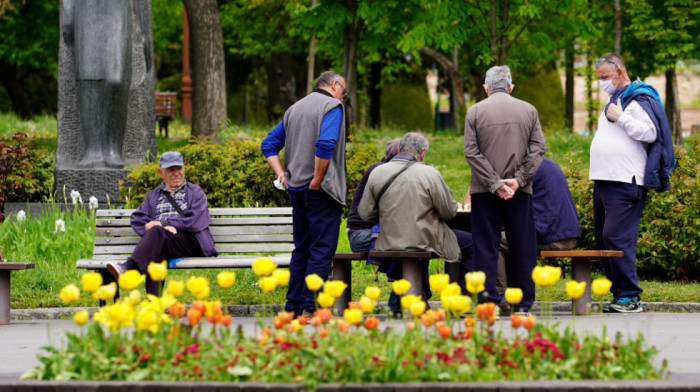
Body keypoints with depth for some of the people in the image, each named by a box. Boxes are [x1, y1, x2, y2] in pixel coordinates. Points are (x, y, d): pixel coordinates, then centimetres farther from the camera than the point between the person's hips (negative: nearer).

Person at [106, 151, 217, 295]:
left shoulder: (196, 192, 21)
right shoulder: (153, 195, 31)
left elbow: (196, 221, 3)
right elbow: (137, 219, 14)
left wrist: (163, 223, -6)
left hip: (190, 242, -2)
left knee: (157, 232, -36)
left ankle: (128, 267, -60)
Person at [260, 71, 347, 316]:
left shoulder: (294, 109, 18)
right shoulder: (332, 106, -6)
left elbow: (269, 145, 18)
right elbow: (325, 145, -22)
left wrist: (281, 174, 10)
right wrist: (317, 180, -17)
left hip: (296, 189, 8)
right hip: (321, 191, -8)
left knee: (302, 248, 13)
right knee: (322, 249, -5)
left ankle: (293, 306, 13)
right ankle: (310, 307, -10)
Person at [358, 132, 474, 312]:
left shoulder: (377, 173, -4)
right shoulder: (430, 174, -14)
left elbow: (365, 213, 2)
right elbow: (449, 211, -7)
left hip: (389, 242, 5)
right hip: (424, 241, -5)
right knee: (470, 243, 17)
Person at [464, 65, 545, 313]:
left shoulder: (475, 112, -1)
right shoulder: (528, 111, 5)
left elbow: (471, 152, -7)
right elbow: (537, 149, -1)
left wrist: (494, 183, -8)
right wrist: (518, 180, -5)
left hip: (484, 190, -1)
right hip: (520, 190, 1)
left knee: (485, 246, 2)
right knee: (522, 246, 6)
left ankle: (488, 299, -2)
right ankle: (523, 301, 7)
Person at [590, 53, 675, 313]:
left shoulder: (639, 99, -7)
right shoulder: (613, 101, 22)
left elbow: (650, 132, -19)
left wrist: (621, 118, -16)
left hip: (625, 184, -10)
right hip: (604, 181, 10)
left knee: (617, 238, -16)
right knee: (603, 239, 7)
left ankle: (630, 298, -14)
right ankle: (618, 295, 10)